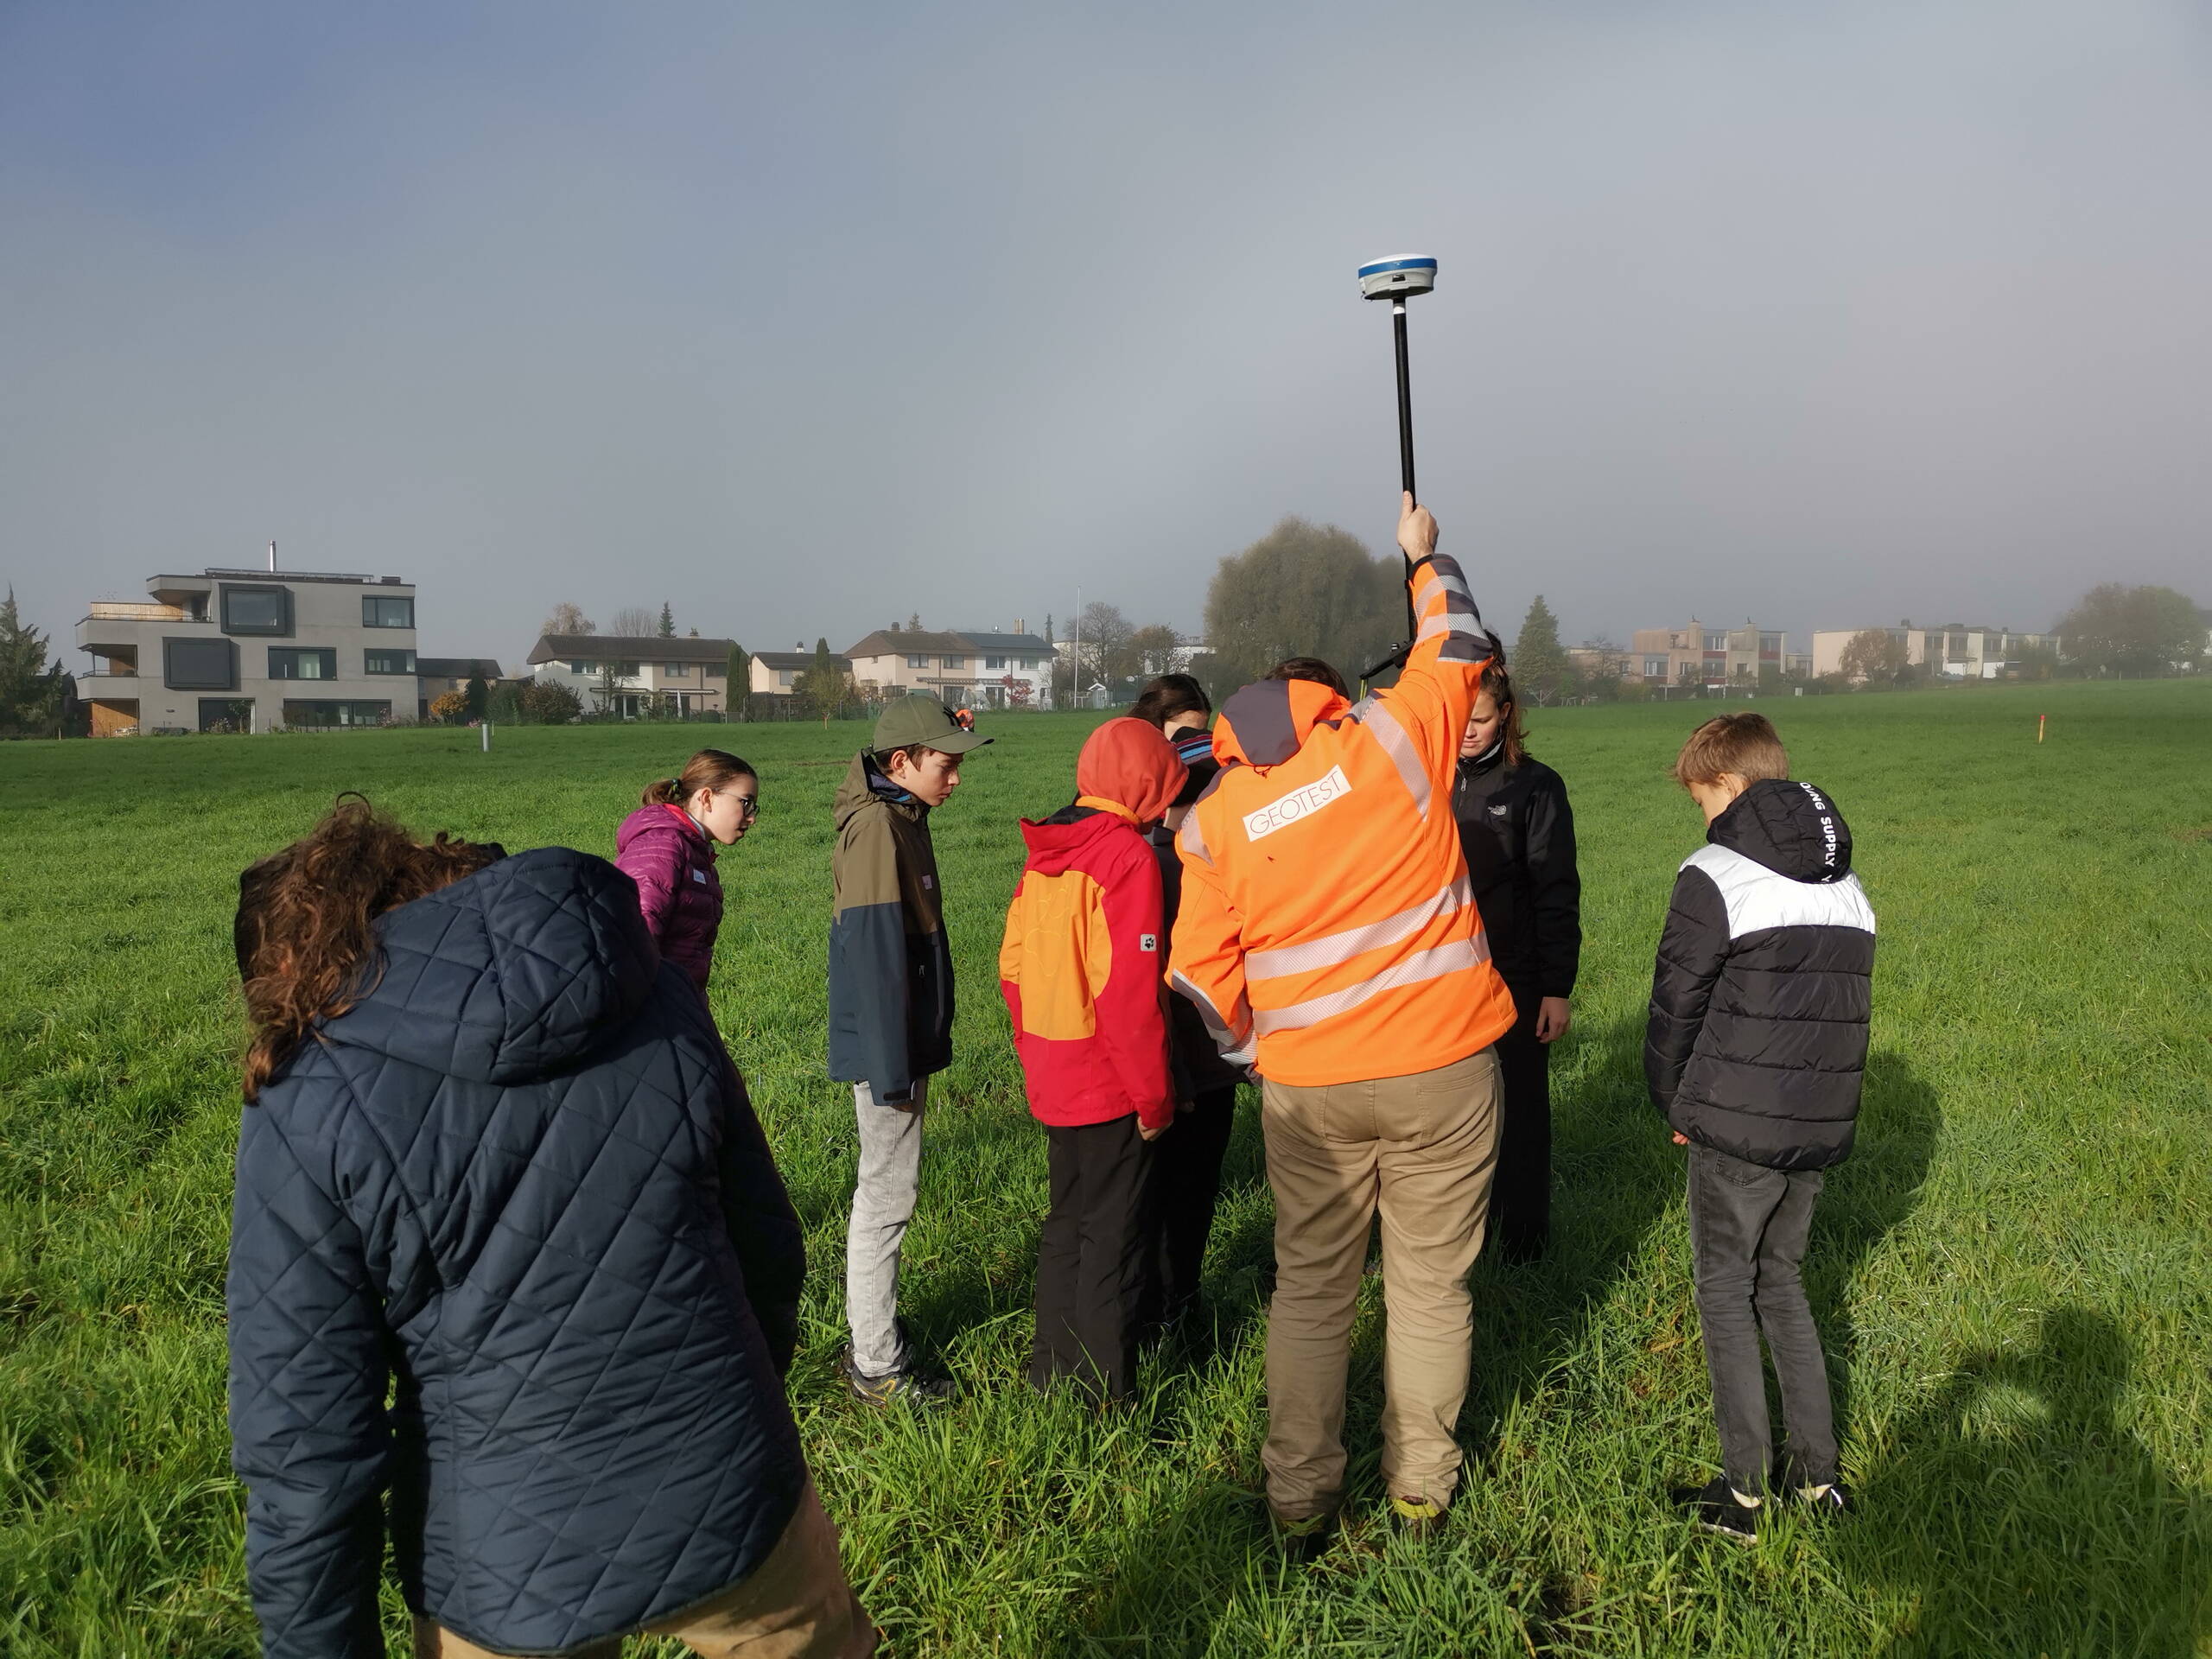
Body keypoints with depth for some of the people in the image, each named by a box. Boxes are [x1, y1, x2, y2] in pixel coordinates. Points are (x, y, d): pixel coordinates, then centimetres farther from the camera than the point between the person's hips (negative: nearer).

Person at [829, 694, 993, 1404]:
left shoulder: (901, 821, 10)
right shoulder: (876, 830, -19)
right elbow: (874, 954, -22)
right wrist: (890, 1069, -21)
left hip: (908, 1038, 10)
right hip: (887, 1047, -10)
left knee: (887, 1186, 17)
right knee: (888, 1193, -1)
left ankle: (874, 1334, 30)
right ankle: (878, 1366, 11)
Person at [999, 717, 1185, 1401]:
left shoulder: (1043, 853, 6)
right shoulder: (1127, 855, -18)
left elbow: (1012, 965, 9)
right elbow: (1128, 991, -22)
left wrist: (1037, 1055, 17)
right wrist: (1155, 1097, -14)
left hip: (1054, 1080, 8)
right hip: (1111, 1087, -8)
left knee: (1068, 1221, 20)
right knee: (1114, 1236, 4)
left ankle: (1052, 1369, 32)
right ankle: (1107, 1393, 14)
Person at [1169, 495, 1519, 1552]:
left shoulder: (1212, 822, -2)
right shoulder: (1392, 739, -6)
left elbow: (1203, 978, 0)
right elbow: (1459, 649, 13)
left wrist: (1257, 1057, 16)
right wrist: (1423, 556, 29)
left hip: (1308, 1087, 1)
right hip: (1442, 1067, 0)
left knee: (1310, 1287, 14)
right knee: (1430, 1284, 12)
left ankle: (1298, 1501, 22)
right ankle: (1421, 1489, 26)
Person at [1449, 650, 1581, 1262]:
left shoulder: (1534, 786, -5)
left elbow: (1557, 894, -5)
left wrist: (1558, 988, -8)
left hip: (1515, 981, -3)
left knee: (1517, 1108, 8)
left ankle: (1522, 1240, 21)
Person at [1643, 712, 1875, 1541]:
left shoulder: (1715, 877, -13)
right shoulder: (1848, 886, 10)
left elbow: (1675, 1005, -10)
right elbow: (1848, 1005, 12)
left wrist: (1675, 1105, 5)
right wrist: (1821, 1104, 16)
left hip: (1735, 1128, -7)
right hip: (1820, 1128, 7)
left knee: (1726, 1292, 7)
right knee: (1781, 1283, 21)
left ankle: (1745, 1491, 12)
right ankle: (1817, 1472, 24)